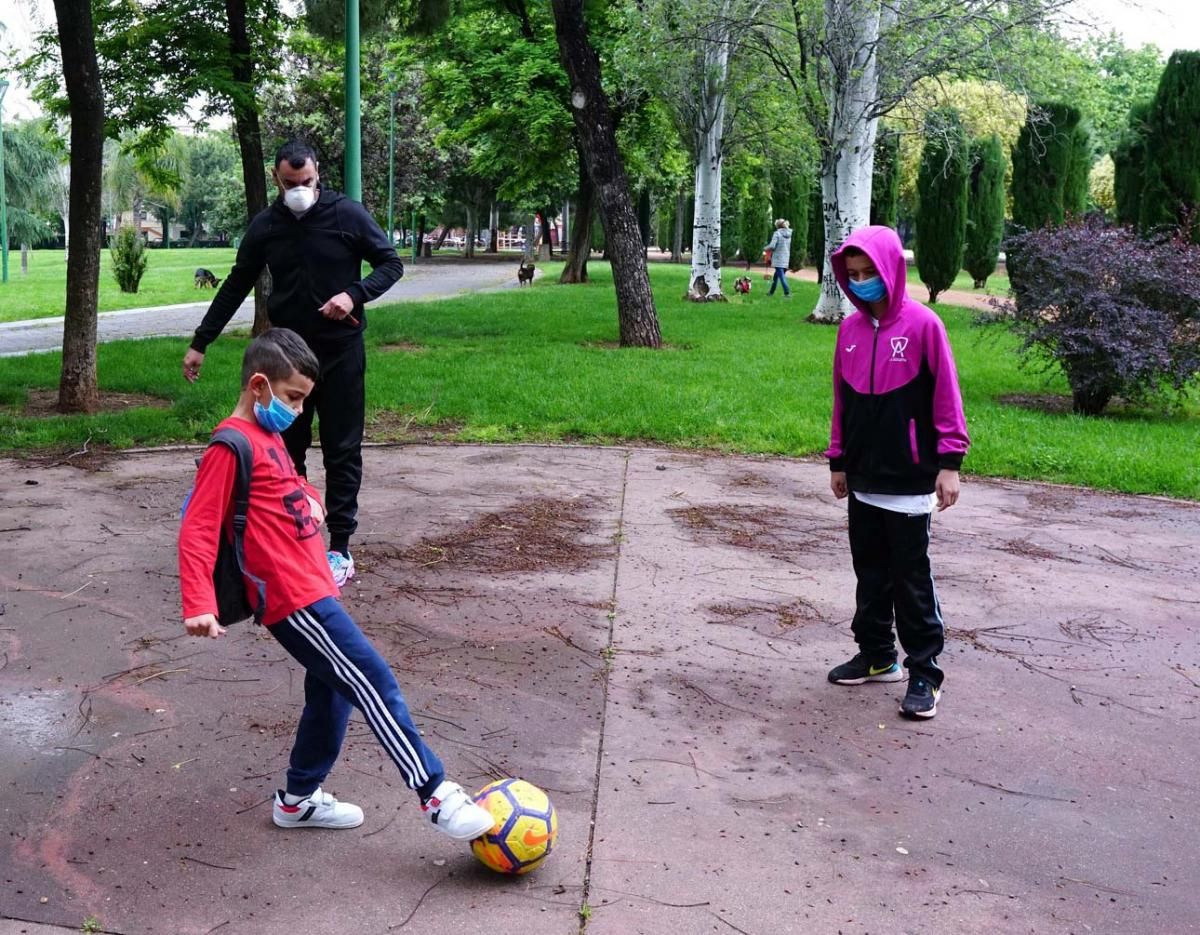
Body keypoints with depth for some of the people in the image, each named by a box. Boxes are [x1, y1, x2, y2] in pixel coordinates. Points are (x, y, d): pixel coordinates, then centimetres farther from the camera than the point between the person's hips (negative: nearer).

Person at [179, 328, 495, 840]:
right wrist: (199, 605, -26)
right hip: (295, 600, -10)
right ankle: (436, 795, -7)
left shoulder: (270, 437, 15)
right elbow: (197, 530, -17)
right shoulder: (231, 446, -13)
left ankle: (300, 798, 34)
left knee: (331, 691, 19)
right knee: (374, 684, -10)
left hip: (314, 590, 10)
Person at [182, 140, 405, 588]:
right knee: (286, 449, 6)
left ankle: (340, 549, 5)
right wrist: (200, 343, 9)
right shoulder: (265, 226, 3)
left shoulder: (347, 214, -6)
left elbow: (391, 264, 1)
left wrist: (354, 295, -18)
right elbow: (235, 286, 10)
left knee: (342, 451, 0)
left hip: (340, 352, -3)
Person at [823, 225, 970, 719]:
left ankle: (924, 673, 8)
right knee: (870, 574, 15)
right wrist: (838, 461, 15)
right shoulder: (850, 328, 6)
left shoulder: (923, 325, -10)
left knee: (912, 580, 0)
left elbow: (946, 398, -8)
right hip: (863, 480, 6)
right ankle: (876, 655, 28)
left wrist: (949, 462, -11)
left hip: (909, 482, -6)